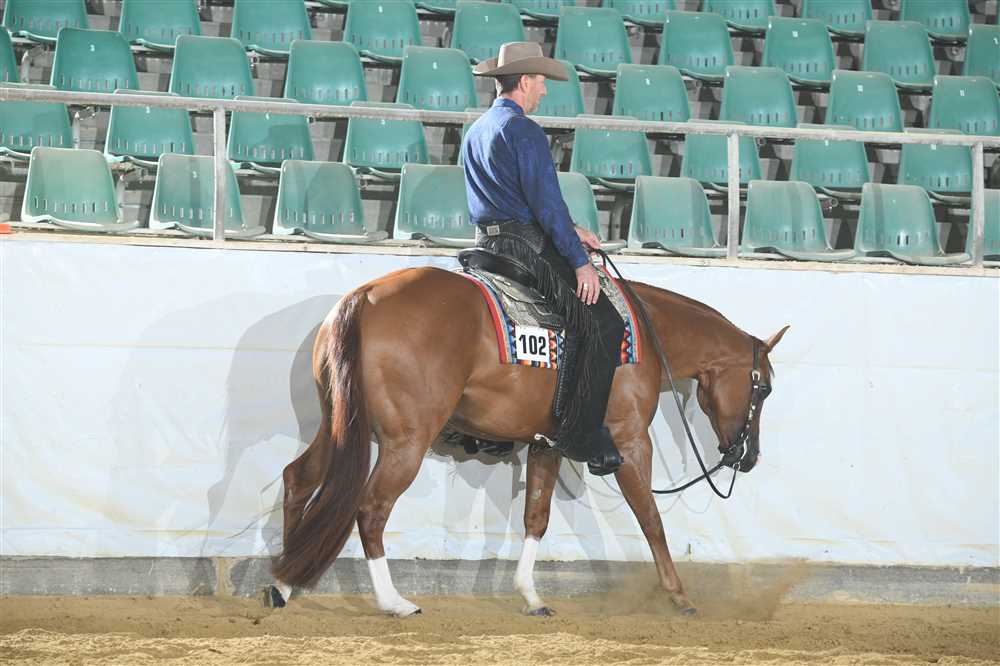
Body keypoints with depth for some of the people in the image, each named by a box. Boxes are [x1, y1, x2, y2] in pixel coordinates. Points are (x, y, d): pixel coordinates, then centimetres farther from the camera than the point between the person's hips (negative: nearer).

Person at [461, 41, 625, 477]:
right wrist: (579, 260, -16)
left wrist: (570, 232, 22)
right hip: (525, 246, -10)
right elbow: (546, 201, -18)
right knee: (601, 324, -11)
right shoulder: (524, 131, -12)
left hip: (488, 244, 10)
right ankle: (579, 433, -17)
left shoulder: (476, 132, 18)